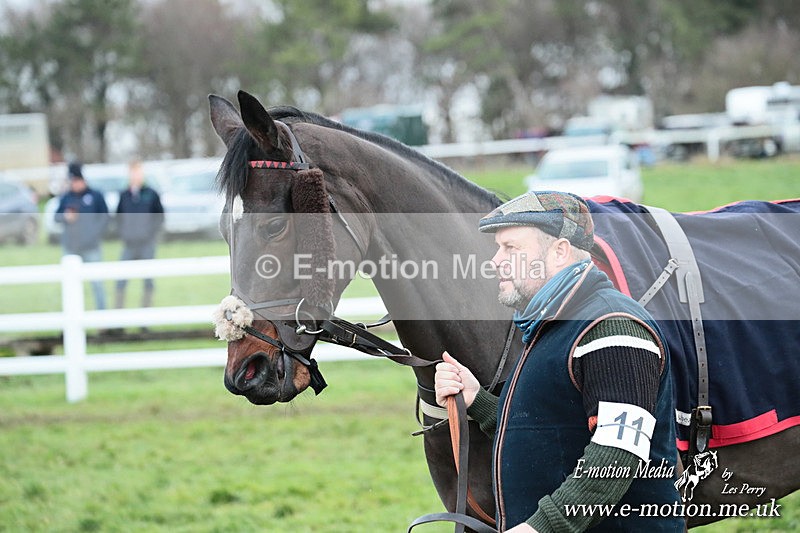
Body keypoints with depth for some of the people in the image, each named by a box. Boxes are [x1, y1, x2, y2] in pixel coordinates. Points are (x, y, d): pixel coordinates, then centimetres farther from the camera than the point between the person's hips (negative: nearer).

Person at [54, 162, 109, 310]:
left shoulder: (95, 196, -2)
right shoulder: (66, 198, 7)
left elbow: (105, 217, 0)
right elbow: (56, 216, 12)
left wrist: (95, 233, -11)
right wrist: (65, 216, -10)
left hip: (91, 247, -3)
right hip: (70, 247, 3)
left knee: (96, 282, -3)